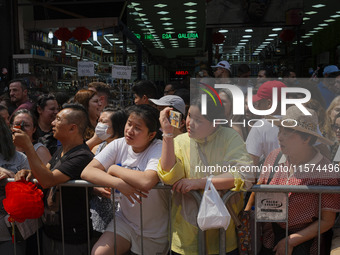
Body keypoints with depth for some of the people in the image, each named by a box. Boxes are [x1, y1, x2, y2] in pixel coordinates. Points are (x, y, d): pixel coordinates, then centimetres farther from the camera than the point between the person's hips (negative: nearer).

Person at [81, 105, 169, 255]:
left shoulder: (158, 150, -20)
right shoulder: (119, 145, -6)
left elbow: (147, 182, -39)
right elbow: (87, 172, -13)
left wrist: (114, 169, -22)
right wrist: (118, 183, -30)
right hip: (125, 219, 4)